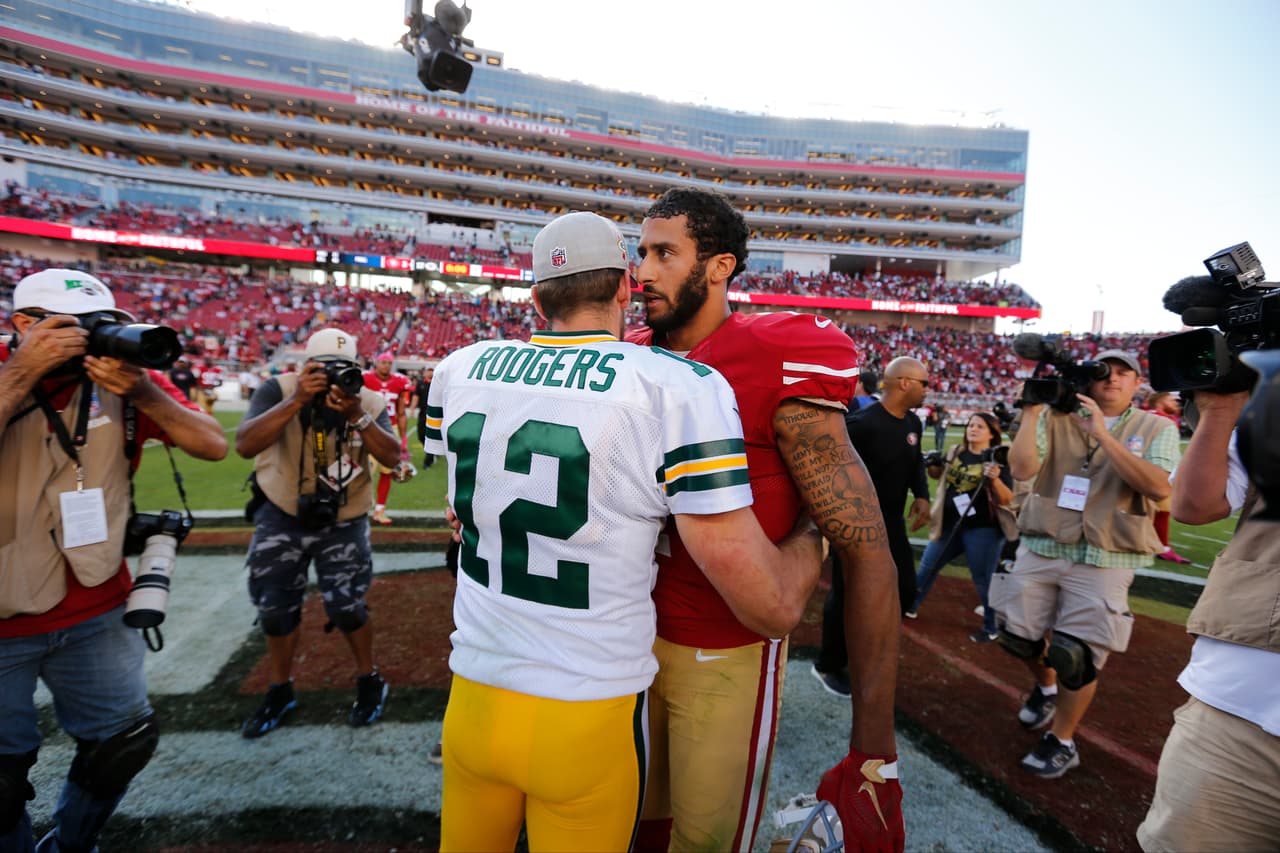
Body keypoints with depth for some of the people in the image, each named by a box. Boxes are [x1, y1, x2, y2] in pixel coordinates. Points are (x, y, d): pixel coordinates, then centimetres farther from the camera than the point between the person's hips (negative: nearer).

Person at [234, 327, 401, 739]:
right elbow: (245, 445, -31)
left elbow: (392, 457, -24)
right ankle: (280, 691, 35)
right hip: (282, 516, 1)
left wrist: (357, 416, -37)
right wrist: (296, 401, -40)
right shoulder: (279, 389, -17)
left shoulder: (368, 401, -11)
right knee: (275, 609, 12)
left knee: (346, 607, 1)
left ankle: (370, 681, 26)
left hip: (343, 521, 0)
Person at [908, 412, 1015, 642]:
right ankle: (909, 606, 33)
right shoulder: (956, 452, 4)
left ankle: (991, 628, 22)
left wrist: (994, 479, -31)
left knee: (983, 580, 3)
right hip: (949, 525, 6)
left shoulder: (998, 460, -10)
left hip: (982, 529, -5)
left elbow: (1007, 500, -13)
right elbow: (937, 474, 21)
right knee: (926, 567, 15)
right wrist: (930, 464, -1)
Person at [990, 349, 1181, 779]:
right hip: (1041, 549, 2)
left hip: (1104, 560, -2)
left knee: (1075, 656, 1)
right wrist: (1031, 412, -14)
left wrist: (1102, 434, -21)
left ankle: (1062, 742, 24)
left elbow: (1158, 487, -17)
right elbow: (1021, 469, -12)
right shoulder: (1056, 418, 0)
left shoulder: (1157, 428, 0)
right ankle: (1046, 686, 44)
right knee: (1016, 636, 11)